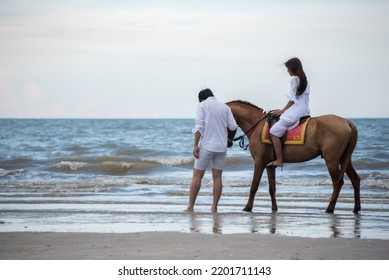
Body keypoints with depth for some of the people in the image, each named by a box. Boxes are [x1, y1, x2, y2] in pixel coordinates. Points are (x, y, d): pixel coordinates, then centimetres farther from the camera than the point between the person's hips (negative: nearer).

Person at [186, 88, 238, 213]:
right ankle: (214, 208, 5)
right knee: (217, 177, 7)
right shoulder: (225, 107, 10)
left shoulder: (202, 105, -1)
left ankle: (190, 207, -1)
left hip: (206, 145, -4)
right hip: (222, 146, 4)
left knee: (197, 175, 1)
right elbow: (233, 126, 4)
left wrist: (196, 145, -10)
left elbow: (199, 126, -10)